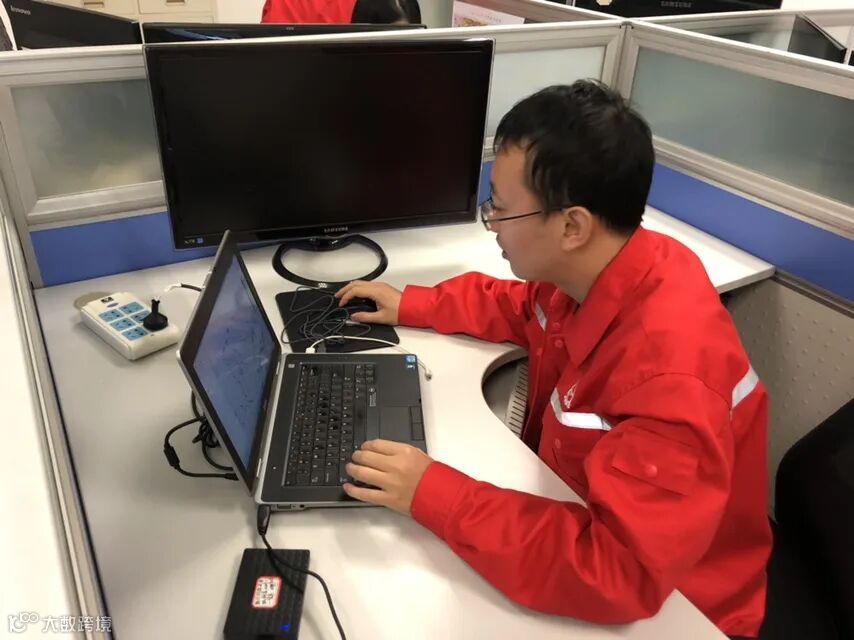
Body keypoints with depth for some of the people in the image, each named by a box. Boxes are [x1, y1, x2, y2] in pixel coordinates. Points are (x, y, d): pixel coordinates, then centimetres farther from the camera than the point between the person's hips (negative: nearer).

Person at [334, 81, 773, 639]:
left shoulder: (670, 372, -37)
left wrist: (432, 494, -35)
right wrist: (411, 306, 4)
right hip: (579, 508, 6)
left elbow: (618, 572, -38)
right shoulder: (588, 271, -12)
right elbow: (525, 307, 10)